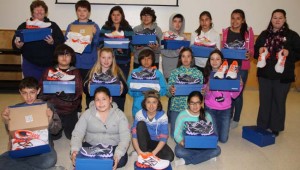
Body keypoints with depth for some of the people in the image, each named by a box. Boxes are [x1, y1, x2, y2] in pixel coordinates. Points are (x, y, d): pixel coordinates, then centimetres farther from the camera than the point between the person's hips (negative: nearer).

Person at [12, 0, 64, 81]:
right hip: (30, 65, 0)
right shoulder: (23, 26, 7)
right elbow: (15, 45, 6)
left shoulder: (53, 26, 5)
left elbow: (62, 43, -2)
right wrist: (18, 46, -17)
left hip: (50, 65, 0)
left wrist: (53, 42, -22)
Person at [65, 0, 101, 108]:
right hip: (75, 63, 1)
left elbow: (98, 43, -3)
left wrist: (95, 34, -19)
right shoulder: (71, 26, 7)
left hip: (90, 63, -1)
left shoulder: (94, 26, 4)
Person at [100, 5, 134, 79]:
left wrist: (123, 49, -20)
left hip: (124, 63, 0)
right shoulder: (105, 28, 8)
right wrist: (115, 49, -14)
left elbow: (131, 46, 0)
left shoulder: (128, 29, 6)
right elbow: (101, 44, 3)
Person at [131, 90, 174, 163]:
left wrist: (153, 153, -30)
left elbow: (163, 138, -18)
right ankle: (143, 153, -24)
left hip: (156, 142, 0)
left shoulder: (163, 116, -17)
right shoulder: (139, 114, -15)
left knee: (170, 156, -27)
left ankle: (146, 155, -14)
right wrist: (139, 151, -32)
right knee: (140, 124, -27)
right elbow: (134, 135, -17)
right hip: (143, 141, 0)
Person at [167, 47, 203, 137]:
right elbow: (168, 92, 0)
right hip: (177, 107, 0)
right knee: (175, 133, 3)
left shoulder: (198, 73, 4)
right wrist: (170, 91, -22)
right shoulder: (174, 72, 1)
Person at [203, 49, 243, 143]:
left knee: (223, 139, 4)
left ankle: (218, 124, 33)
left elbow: (233, 95, -1)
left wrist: (239, 86, -18)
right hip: (211, 109, -1)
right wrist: (207, 89, -27)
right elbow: (206, 97, -8)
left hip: (225, 109, 1)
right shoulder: (207, 75, -5)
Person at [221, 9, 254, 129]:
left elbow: (251, 49, 2)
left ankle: (235, 119, 21)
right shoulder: (226, 32, 4)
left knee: (238, 93, 5)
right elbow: (222, 48, 9)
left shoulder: (248, 32, -2)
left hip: (242, 67, -2)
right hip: (227, 65, 2)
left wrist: (249, 54, -19)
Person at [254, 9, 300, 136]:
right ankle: (262, 126, 22)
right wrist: (259, 50, -9)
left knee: (279, 101, 7)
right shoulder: (264, 34, 8)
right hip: (264, 74, 2)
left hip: (283, 75, -2)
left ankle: (276, 128, 20)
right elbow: (255, 52, 12)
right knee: (264, 101, 10)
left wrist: (289, 53, -19)